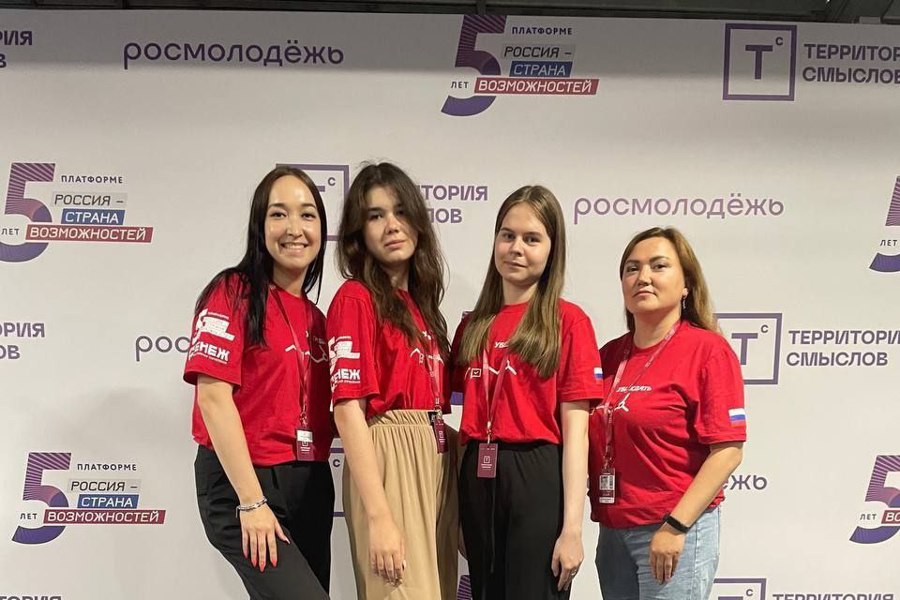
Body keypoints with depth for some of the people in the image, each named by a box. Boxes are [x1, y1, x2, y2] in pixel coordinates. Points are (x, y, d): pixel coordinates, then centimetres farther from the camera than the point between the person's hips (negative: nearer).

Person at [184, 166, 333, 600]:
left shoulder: (314, 317, 13)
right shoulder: (233, 293, -7)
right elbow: (214, 397, -15)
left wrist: (315, 481, 3)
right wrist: (251, 502, -18)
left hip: (309, 488, 7)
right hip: (241, 485, -7)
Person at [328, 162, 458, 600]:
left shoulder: (420, 303, 13)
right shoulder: (356, 299, -10)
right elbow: (348, 411, -17)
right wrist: (379, 516, -21)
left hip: (437, 463, 8)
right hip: (388, 464, -8)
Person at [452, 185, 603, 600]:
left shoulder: (568, 321, -5)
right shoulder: (473, 325, 10)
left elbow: (575, 430, -10)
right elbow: (470, 416, 13)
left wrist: (572, 527, -14)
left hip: (539, 481, -5)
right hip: (478, 480, 5)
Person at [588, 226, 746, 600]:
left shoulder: (707, 349, -8)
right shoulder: (609, 355, 7)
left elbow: (727, 451, -14)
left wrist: (675, 526, -17)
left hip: (675, 530, -5)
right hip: (613, 531, 6)